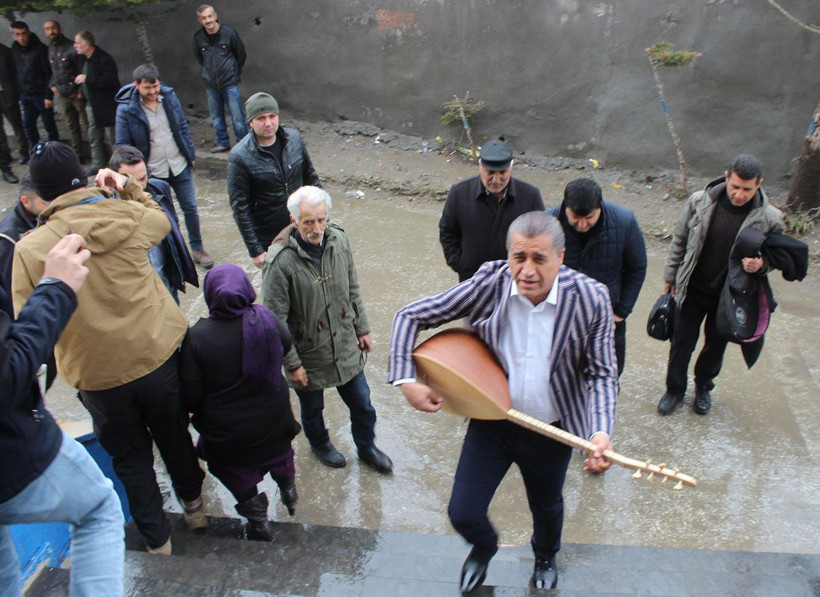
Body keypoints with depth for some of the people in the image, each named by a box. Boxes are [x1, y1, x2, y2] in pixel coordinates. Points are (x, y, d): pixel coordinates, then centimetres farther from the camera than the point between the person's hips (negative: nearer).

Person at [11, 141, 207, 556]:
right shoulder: (128, 215, -11)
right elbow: (161, 220, 14)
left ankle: (157, 540, 35)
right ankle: (194, 506, 46)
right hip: (158, 354, 2)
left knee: (130, 457, 19)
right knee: (174, 437, 24)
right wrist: (128, 188, 12)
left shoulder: (30, 249, -15)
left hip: (99, 375, -1)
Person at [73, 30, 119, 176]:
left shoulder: (104, 59, -18)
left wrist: (87, 79, -25)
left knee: (113, 137, -4)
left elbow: (111, 81, -27)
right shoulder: (82, 59, 10)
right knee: (94, 137, 15)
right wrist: (81, 89, 12)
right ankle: (97, 165, 24)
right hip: (91, 105, 9)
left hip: (106, 105, -9)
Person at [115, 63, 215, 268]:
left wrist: (190, 155, 8)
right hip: (152, 173, -3)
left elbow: (183, 127, 7)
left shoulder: (169, 96, -4)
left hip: (179, 166, 3)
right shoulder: (126, 109, -14)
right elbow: (123, 146, -8)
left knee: (190, 208, 10)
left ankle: (197, 249, 27)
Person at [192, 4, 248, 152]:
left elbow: (241, 55, 3)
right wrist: (209, 71, 15)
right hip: (211, 84, 4)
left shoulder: (229, 33, -10)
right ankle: (223, 143, 27)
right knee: (216, 118, 12)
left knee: (237, 117, -3)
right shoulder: (198, 37, -3)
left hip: (230, 84, -3)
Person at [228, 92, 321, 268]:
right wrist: (255, 250, -14)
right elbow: (240, 208, -14)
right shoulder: (239, 157, -17)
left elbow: (310, 177, 9)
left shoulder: (294, 138, -4)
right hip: (269, 239, -4)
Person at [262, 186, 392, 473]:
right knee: (312, 409, 21)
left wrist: (362, 328, 9)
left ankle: (367, 447, 46)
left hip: (347, 347, 4)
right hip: (309, 355, -4)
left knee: (362, 404, 18)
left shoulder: (339, 240, -10)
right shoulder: (280, 260, -25)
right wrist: (291, 364, -14)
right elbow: (276, 319, -19)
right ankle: (320, 444, 53)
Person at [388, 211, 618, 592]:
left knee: (546, 508, 25)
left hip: (550, 432, 1)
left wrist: (601, 432, -28)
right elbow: (410, 316, -13)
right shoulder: (489, 284, -20)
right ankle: (484, 548, 45)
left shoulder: (590, 300, -20)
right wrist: (405, 381, -23)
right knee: (462, 513, 5)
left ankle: (545, 558, 63)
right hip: (491, 422, 0)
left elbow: (601, 374, -11)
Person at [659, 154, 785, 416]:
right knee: (681, 342, 11)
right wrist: (670, 276, 5)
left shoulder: (769, 218, -16)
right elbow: (679, 241, -1)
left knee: (716, 344, 19)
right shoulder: (699, 202, -15)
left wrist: (761, 264, -23)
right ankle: (675, 389, 33)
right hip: (692, 289, 0)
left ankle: (703, 386, 45)